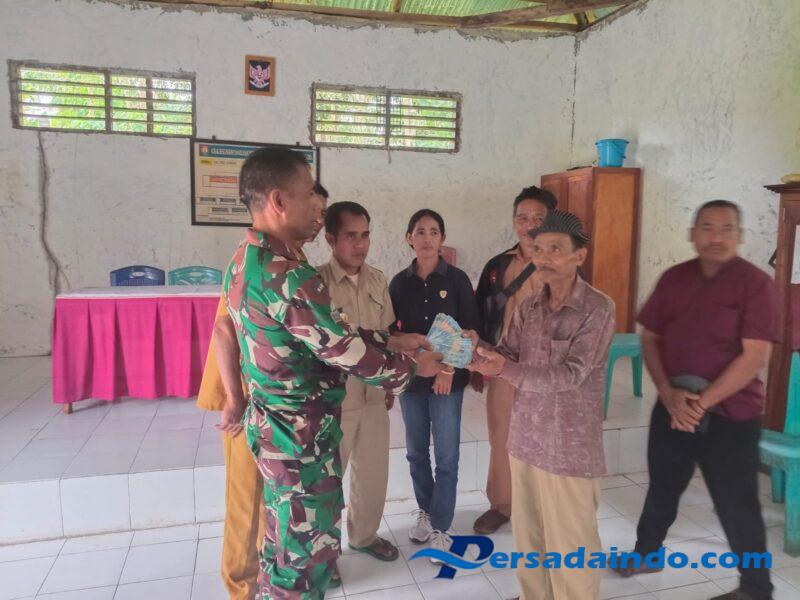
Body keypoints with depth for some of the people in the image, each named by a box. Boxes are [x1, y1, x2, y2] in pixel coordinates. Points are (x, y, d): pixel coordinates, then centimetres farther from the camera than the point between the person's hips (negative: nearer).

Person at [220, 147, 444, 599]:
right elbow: (347, 351, -20)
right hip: (302, 435, -9)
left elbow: (332, 334, 10)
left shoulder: (246, 261, 5)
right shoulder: (288, 275, -27)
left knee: (286, 541, 25)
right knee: (309, 550, 10)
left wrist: (392, 341, 10)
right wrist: (412, 367, -4)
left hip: (273, 425, 9)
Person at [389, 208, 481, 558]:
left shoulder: (457, 279, -4)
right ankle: (424, 510, 34)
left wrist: (449, 369, -11)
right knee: (416, 451, 14)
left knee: (446, 456, 2)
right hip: (410, 378, 3)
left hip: (448, 378, -2)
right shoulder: (400, 283, 3)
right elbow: (391, 332, 7)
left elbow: (470, 330, -3)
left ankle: (440, 527, 16)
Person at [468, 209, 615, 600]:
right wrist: (478, 349, -17)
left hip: (570, 447, -5)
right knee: (527, 534, 20)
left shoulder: (598, 309, -13)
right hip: (525, 439, 6)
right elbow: (507, 357, 3)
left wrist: (506, 370, -31)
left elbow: (570, 374, -20)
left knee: (570, 544, 9)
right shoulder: (528, 308, 4)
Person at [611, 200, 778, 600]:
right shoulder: (673, 279, 3)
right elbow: (650, 338, 5)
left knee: (737, 505, 7)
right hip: (672, 408, 5)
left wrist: (703, 402, -19)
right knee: (662, 488, 20)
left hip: (731, 414, -4)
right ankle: (646, 551, 41)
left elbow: (756, 356, -17)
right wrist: (669, 394, -9)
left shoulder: (755, 283, -11)